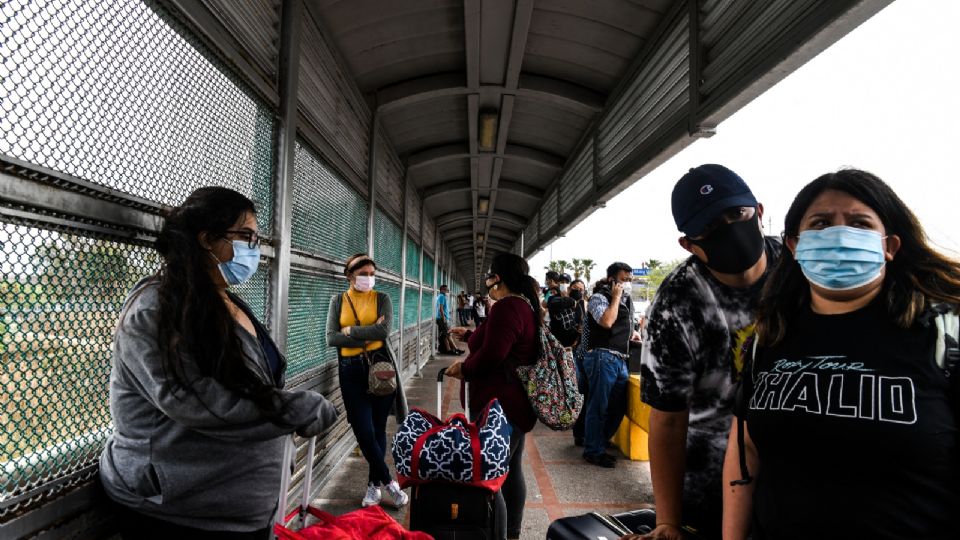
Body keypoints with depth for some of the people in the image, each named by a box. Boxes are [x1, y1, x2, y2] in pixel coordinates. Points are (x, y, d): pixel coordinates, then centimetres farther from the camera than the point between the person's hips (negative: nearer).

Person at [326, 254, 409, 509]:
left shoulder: (382, 298, 2)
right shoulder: (338, 301, 6)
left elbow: (384, 330, -15)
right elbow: (331, 338, -5)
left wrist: (351, 330, -9)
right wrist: (368, 334, -11)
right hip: (351, 371, 1)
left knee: (378, 428, 7)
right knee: (363, 430, -2)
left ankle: (374, 484, 25)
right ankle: (389, 482, 15)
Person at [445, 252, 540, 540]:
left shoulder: (506, 306, -20)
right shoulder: (525, 304, 13)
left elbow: (491, 355, -27)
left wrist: (464, 369, -9)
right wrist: (469, 334, 35)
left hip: (499, 405, -11)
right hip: (513, 403, 11)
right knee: (511, 471, 20)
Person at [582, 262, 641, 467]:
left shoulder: (627, 300, 18)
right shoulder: (599, 297, -7)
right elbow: (607, 322, -25)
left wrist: (634, 333, 14)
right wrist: (616, 297, -13)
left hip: (620, 360, 9)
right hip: (603, 357, -9)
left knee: (618, 406, 13)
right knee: (599, 406, -1)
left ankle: (600, 442, 29)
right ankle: (593, 451, 11)